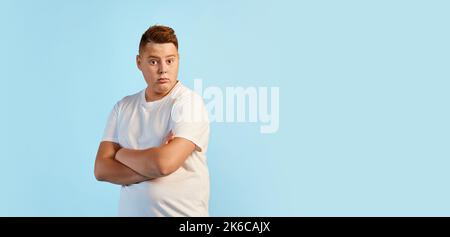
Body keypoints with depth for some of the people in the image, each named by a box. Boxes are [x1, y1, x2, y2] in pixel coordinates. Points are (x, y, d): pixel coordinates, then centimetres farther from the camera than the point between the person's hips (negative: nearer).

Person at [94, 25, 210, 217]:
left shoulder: (189, 102, -14)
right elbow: (101, 169, -4)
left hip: (182, 213, -4)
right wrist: (152, 167, -18)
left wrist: (122, 154, -8)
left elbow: (165, 163, -25)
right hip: (130, 211, 4)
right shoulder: (123, 107, 2)